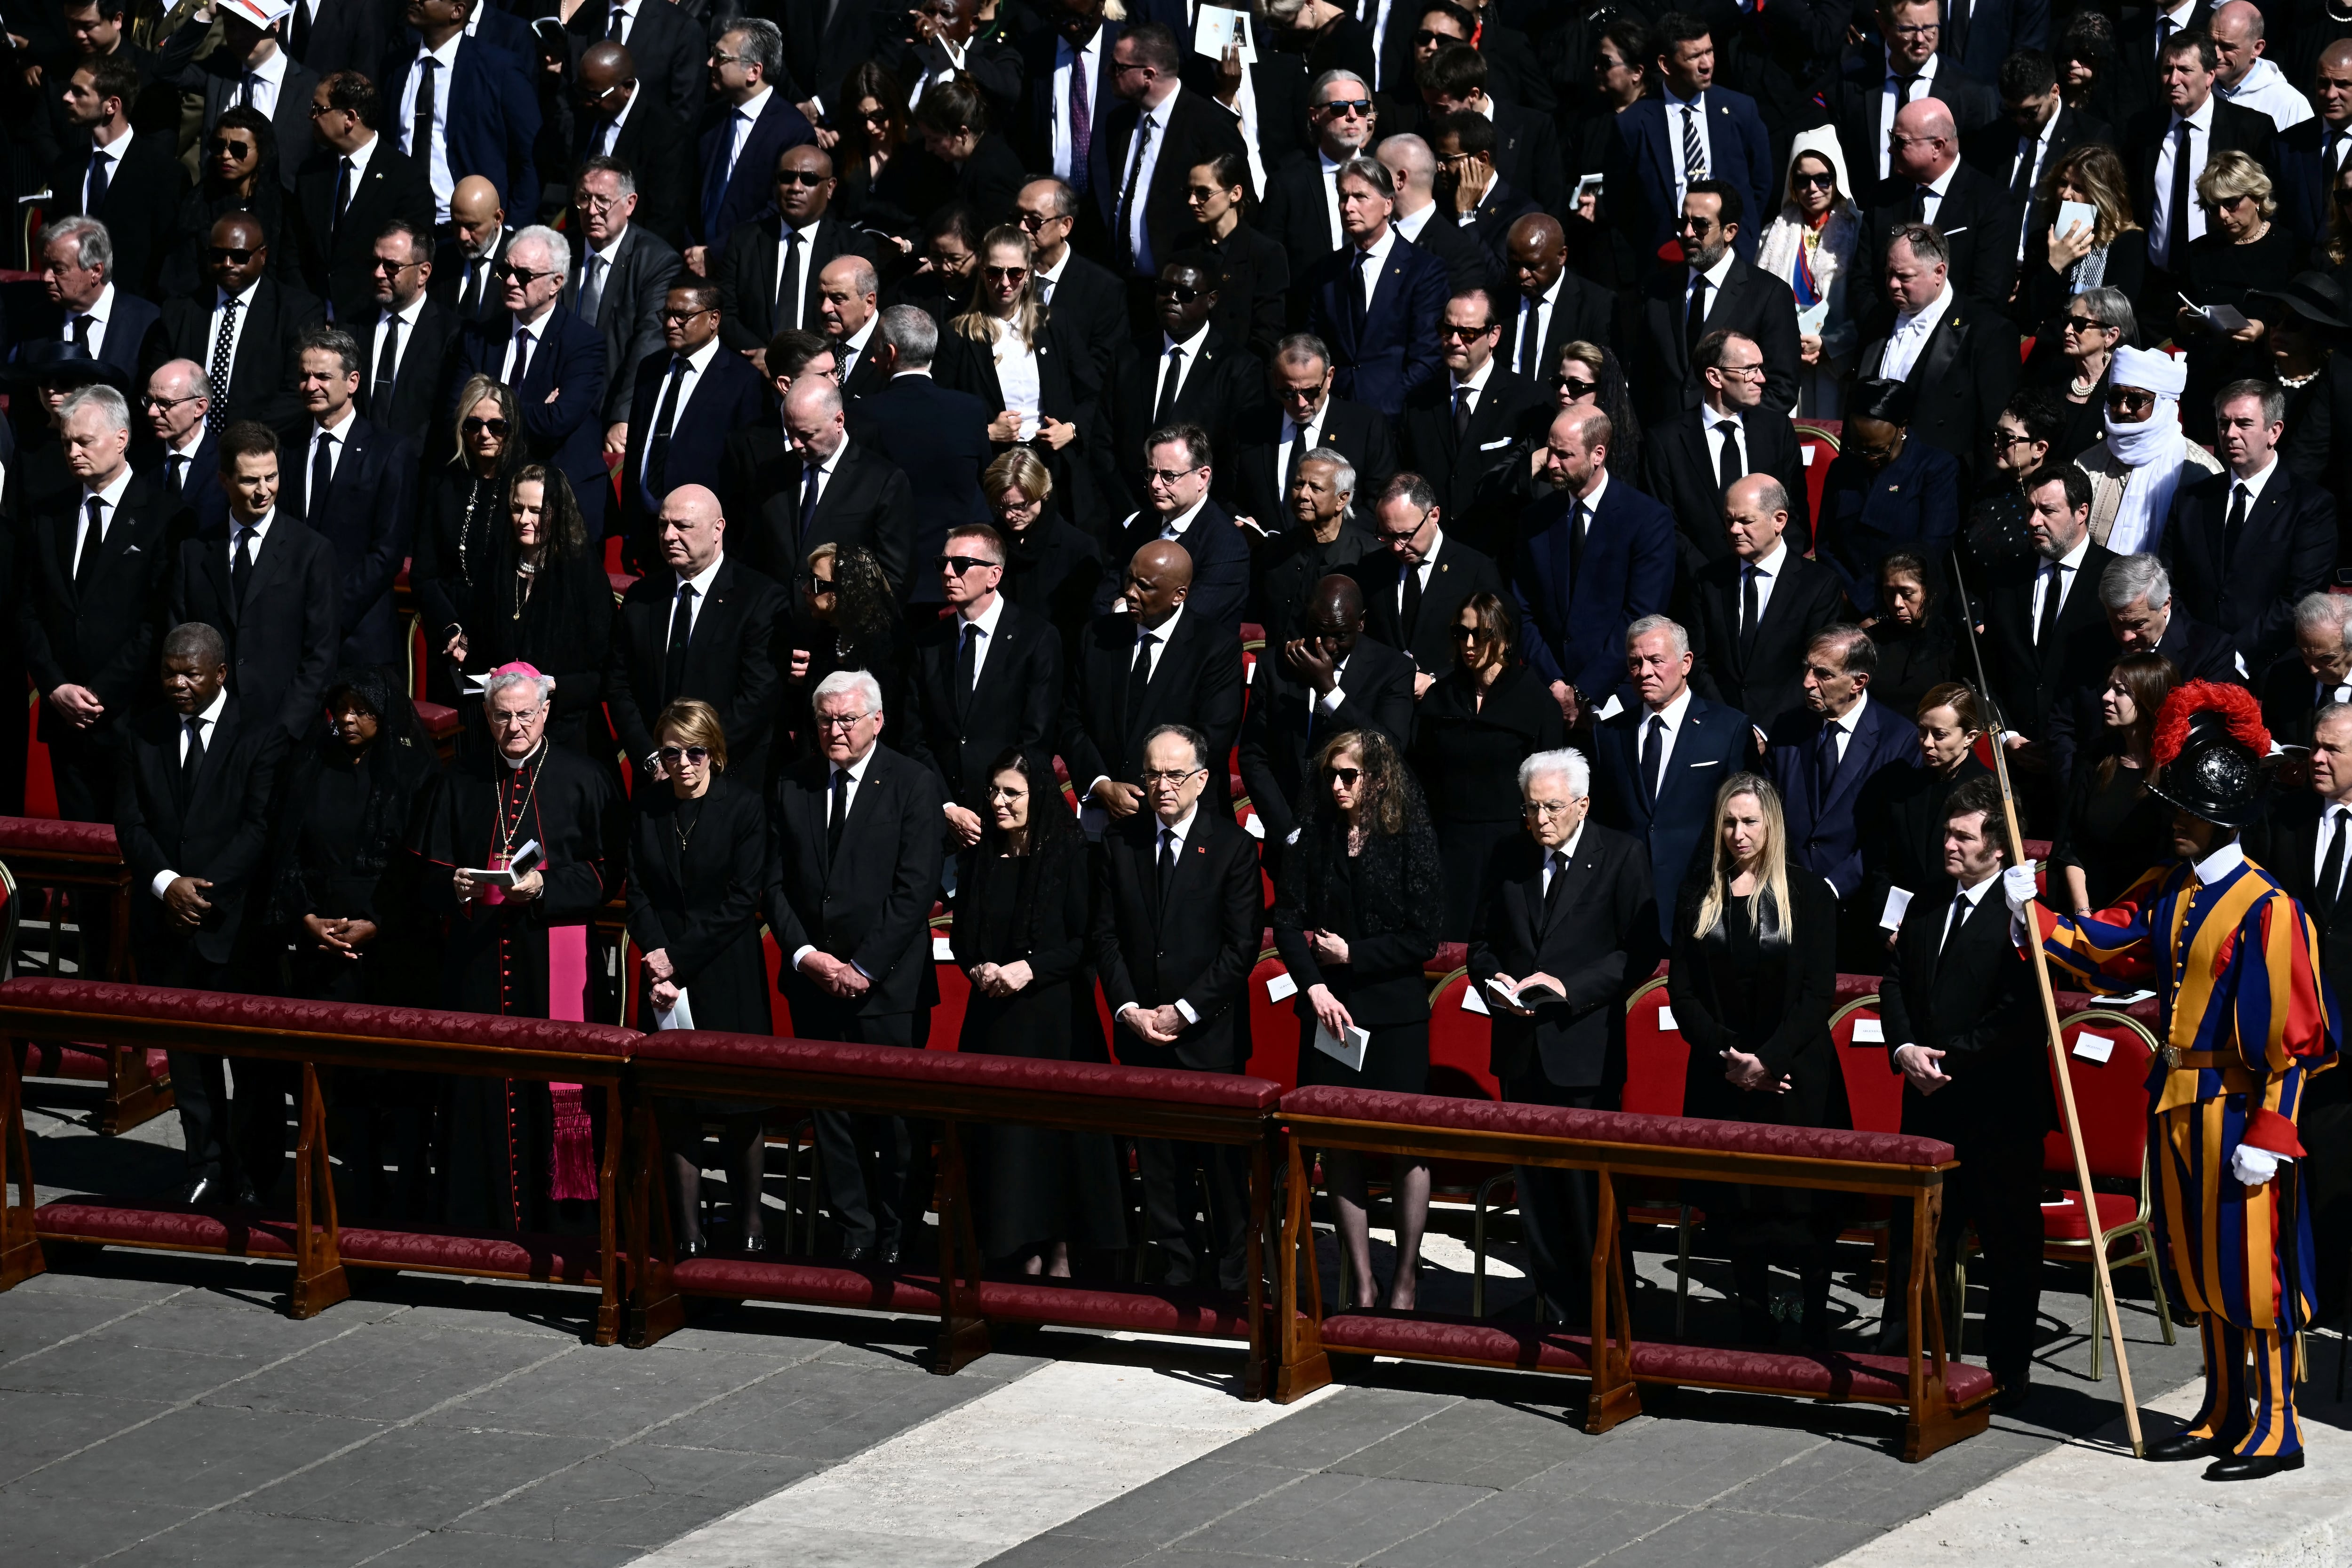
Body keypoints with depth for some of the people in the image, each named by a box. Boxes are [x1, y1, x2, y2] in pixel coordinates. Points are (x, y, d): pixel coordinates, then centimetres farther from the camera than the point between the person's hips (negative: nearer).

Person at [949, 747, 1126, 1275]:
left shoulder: (1069, 855, -7)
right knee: (1002, 1128, 3)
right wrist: (979, 969, -5)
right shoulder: (981, 856, 8)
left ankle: (1062, 1250, 6)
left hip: (1055, 1015, -4)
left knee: (1058, 1127, -2)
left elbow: (1087, 940, -8)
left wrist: (1031, 968, -17)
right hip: (994, 1014, 4)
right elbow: (960, 935, 15)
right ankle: (1026, 1248, 11)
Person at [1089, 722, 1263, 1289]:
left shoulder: (1232, 846, -6)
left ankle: (1228, 1276, 10)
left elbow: (1242, 946, -8)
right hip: (1141, 1030, 3)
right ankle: (1178, 1269, 15)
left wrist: (1184, 1011, -12)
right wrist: (1128, 1008, -6)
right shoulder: (1120, 841, 5)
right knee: (1158, 1159, 6)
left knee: (1222, 1159, 2)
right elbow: (1105, 934, 7)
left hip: (1211, 1032, -3)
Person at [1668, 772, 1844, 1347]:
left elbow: (1818, 994, -6)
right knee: (1737, 1205, 4)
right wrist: (1727, 1057, -10)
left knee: (1803, 1205, -2)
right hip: (1722, 1078, 3)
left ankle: (1816, 1322, 6)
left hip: (1794, 1077, -3)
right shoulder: (1698, 896, 7)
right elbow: (1682, 991, 4)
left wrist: (1768, 1061, -14)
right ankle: (1754, 1323, 12)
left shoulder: (1808, 895, -2)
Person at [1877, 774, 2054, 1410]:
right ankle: (1896, 1353, 20)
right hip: (1930, 1102, 7)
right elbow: (1895, 983, 13)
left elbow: (2019, 1015, -19)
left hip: (2000, 1111, -7)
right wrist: (1905, 1049, -5)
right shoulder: (1928, 904, 10)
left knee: (2010, 1244, 4)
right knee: (1920, 1236, 13)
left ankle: (2008, 1373, 12)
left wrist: (1951, 1058, -17)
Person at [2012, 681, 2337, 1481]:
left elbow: (2290, 1036, -16)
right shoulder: (2167, 893, 9)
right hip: (2176, 1104, 8)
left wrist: (2267, 1135, -19)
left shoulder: (2266, 909, -15)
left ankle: (2275, 1430, 3)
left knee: (2251, 1268, -3)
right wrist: (2034, 915, -5)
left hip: (2238, 1108, -8)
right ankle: (2224, 1414, 26)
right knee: (2201, 1267, 15)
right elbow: (2100, 947, 10)